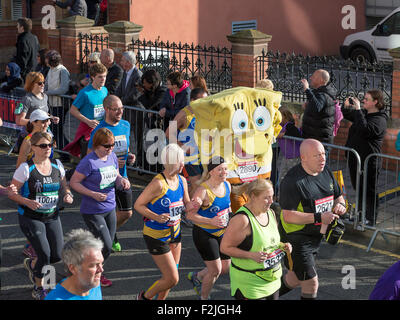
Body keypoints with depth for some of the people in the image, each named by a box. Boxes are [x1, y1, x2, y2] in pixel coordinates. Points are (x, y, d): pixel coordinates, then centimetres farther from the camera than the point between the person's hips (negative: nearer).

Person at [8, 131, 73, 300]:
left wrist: (68, 195, -9)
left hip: (52, 216, 5)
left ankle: (31, 264, 35)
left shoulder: (57, 165, 2)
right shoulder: (26, 168, -12)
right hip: (30, 218, -5)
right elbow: (12, 193, -9)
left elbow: (64, 187, 14)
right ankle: (38, 288, 13)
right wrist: (28, 202, -25)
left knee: (57, 255, 3)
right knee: (44, 254, -12)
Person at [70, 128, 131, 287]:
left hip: (110, 208, 7)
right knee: (106, 247, -6)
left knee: (107, 246, 15)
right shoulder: (89, 162, -19)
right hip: (92, 212, -7)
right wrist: (93, 194, -24)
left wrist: (122, 180, -7)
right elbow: (73, 182, -15)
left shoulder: (112, 157, 3)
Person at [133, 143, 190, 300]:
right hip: (156, 236, -7)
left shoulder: (182, 181, -1)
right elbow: (138, 205, -17)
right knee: (172, 279, -5)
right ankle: (145, 297, 20)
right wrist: (157, 217, -30)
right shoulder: (158, 183, -24)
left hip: (174, 233, 7)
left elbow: (186, 204, 14)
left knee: (171, 277, 16)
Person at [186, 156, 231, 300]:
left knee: (226, 268, 13)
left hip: (221, 233, 7)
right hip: (204, 234, -7)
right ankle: (204, 297, 21)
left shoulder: (227, 185, -1)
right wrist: (211, 221, -31)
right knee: (215, 270, -5)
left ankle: (196, 277, 38)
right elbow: (190, 215, -21)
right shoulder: (203, 191, -23)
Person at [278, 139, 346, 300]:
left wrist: (340, 205, -8)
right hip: (296, 238, -8)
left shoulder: (326, 172, 4)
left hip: (315, 237, 8)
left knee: (296, 277, 22)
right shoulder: (293, 181, -22)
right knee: (311, 283, -6)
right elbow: (288, 216, -25)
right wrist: (319, 217, -31)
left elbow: (338, 196, 16)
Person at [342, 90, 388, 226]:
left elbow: (365, 130, -33)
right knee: (358, 188, 20)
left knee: (369, 190, 2)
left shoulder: (380, 119, -15)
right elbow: (348, 115, 27)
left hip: (369, 161, -9)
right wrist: (346, 106, 4)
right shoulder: (363, 113, 10)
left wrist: (358, 110, -29)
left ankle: (371, 219, 13)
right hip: (355, 158, 9)